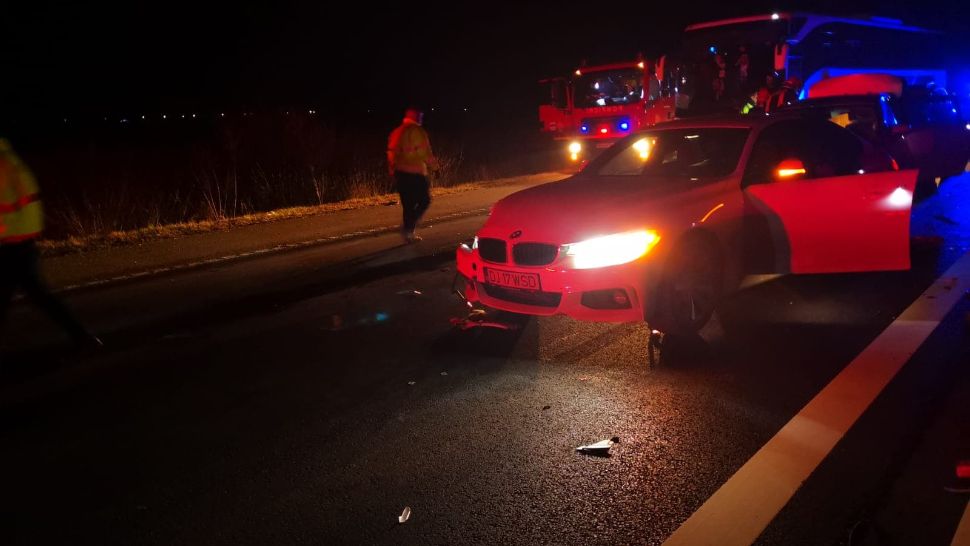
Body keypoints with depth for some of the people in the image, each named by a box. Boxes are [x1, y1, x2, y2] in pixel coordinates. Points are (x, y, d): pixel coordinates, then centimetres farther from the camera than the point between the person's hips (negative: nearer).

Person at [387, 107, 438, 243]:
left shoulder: (396, 132, 11)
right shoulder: (418, 131, -10)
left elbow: (391, 154, 12)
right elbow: (425, 153, -12)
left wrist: (393, 171, 18)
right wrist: (433, 164, 5)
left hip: (400, 173, 7)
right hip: (415, 173, -7)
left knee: (408, 204, 12)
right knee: (424, 200, 5)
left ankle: (409, 234, 14)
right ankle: (408, 227, -11)